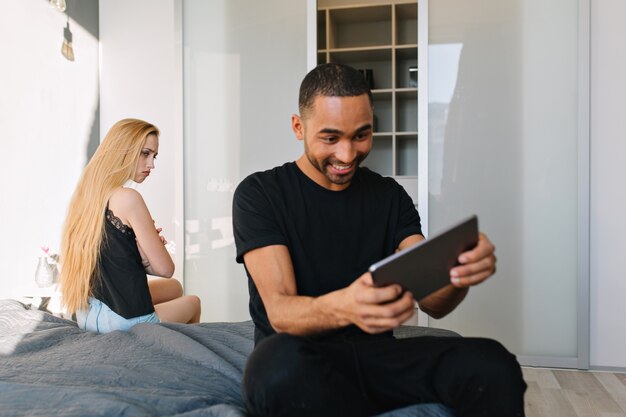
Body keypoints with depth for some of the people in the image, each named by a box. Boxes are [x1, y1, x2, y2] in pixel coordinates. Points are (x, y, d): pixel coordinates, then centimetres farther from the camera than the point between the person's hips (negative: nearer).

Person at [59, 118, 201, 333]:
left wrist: (143, 245, -2)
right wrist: (145, 254, 1)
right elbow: (165, 269, -17)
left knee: (173, 287, 31)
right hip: (125, 321, -8)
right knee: (193, 302, 23)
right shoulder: (128, 198, -21)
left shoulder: (88, 193, 5)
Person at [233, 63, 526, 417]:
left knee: (492, 365, -27)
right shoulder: (259, 193, -4)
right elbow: (280, 312, -16)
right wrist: (342, 307, -39)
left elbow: (432, 302, -1)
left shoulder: (390, 195, 7)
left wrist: (458, 274, -25)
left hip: (377, 354, 2)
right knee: (282, 362, -38)